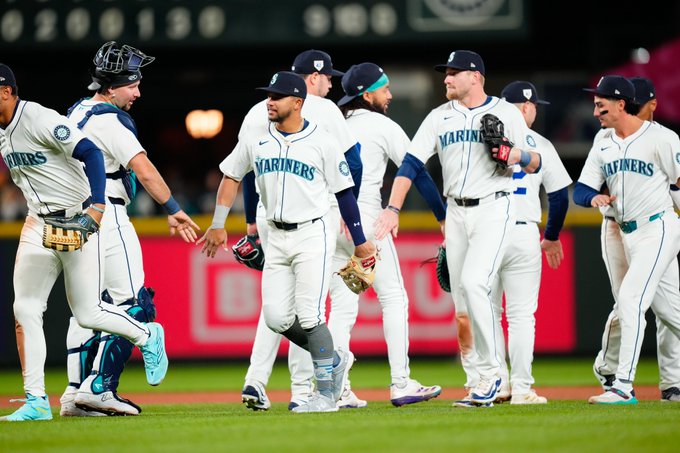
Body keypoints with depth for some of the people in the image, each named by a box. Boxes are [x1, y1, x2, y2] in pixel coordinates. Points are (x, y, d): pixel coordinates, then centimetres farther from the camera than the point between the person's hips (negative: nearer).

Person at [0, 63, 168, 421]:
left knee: (87, 313, -4)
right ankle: (36, 402, -1)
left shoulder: (40, 120, -19)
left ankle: (148, 337, 26)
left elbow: (90, 154, -27)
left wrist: (96, 207, -36)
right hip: (38, 225, 8)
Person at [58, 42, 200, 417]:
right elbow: (144, 171, -21)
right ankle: (98, 388, -13)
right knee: (134, 305, -8)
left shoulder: (77, 113, 15)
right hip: (106, 217, -10)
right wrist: (174, 211, -20)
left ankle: (76, 392, 9)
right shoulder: (109, 120, -15)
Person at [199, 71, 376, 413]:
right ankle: (334, 360, 20)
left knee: (309, 315, -12)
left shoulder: (322, 143, -6)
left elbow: (344, 192, -1)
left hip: (312, 234, -5)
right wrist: (218, 225, 15)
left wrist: (360, 242, 1)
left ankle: (326, 393, -1)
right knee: (276, 317, -2)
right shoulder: (256, 141, 5)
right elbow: (231, 176, 18)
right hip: (277, 239, 5)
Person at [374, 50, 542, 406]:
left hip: (494, 208, -5)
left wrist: (519, 155, -21)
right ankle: (483, 378, 11)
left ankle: (491, 372, -14)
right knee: (461, 298, 3)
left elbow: (535, 164, 2)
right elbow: (411, 163, 3)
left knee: (473, 283, -22)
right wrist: (393, 209, -8)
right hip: (456, 212, 5)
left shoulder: (506, 113, 1)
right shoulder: (439, 117, 11)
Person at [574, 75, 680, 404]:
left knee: (630, 299, -18)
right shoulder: (602, 142, 10)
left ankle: (623, 387, -20)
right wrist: (594, 198, -13)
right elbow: (581, 192, 8)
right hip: (627, 236, 7)